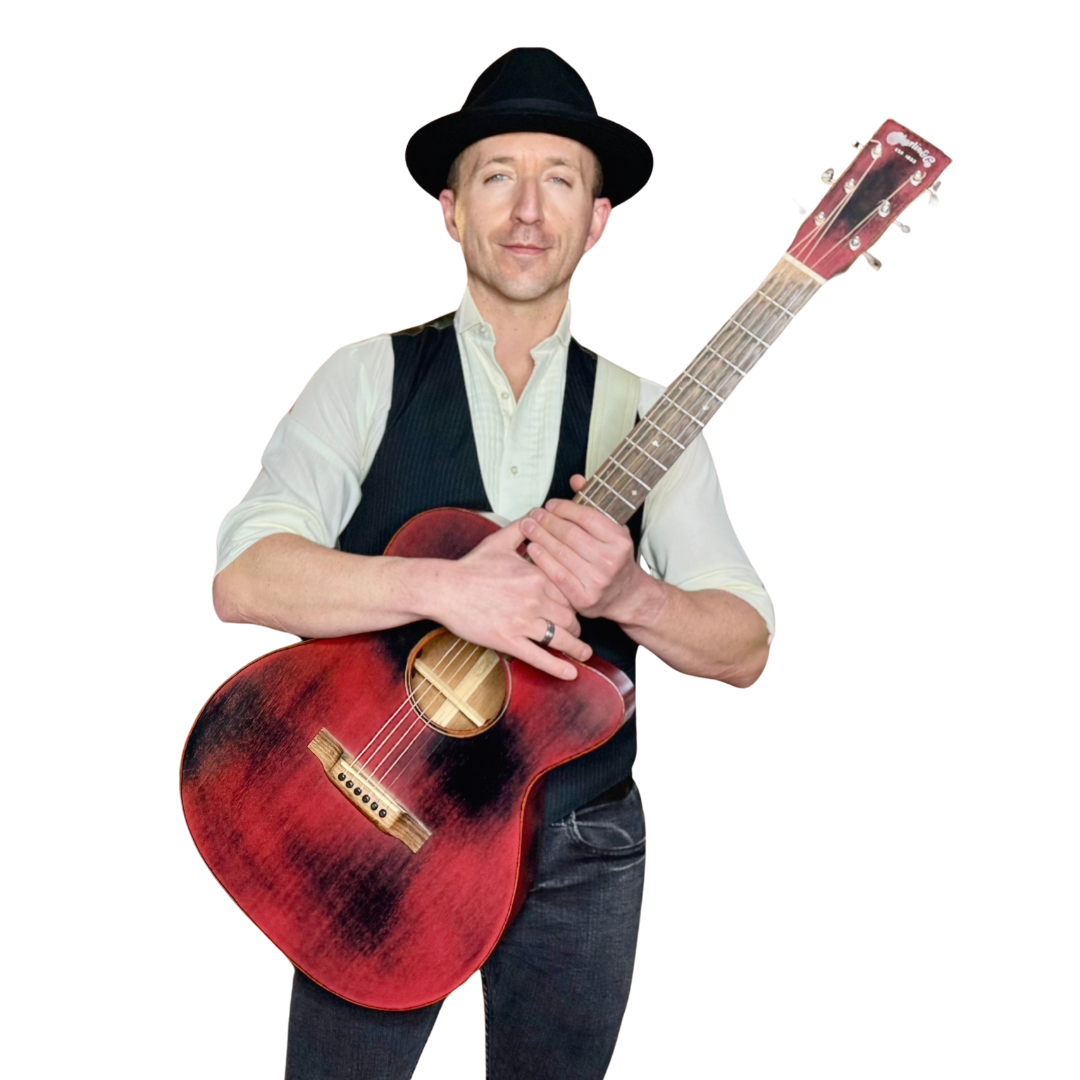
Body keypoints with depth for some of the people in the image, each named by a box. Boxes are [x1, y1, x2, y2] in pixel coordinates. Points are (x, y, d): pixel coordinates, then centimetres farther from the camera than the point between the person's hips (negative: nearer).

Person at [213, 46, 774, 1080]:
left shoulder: (642, 414, 3)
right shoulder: (371, 377, -2)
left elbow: (745, 646, -2)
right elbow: (244, 578, -14)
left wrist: (625, 593, -21)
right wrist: (442, 587, -27)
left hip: (580, 851, 2)